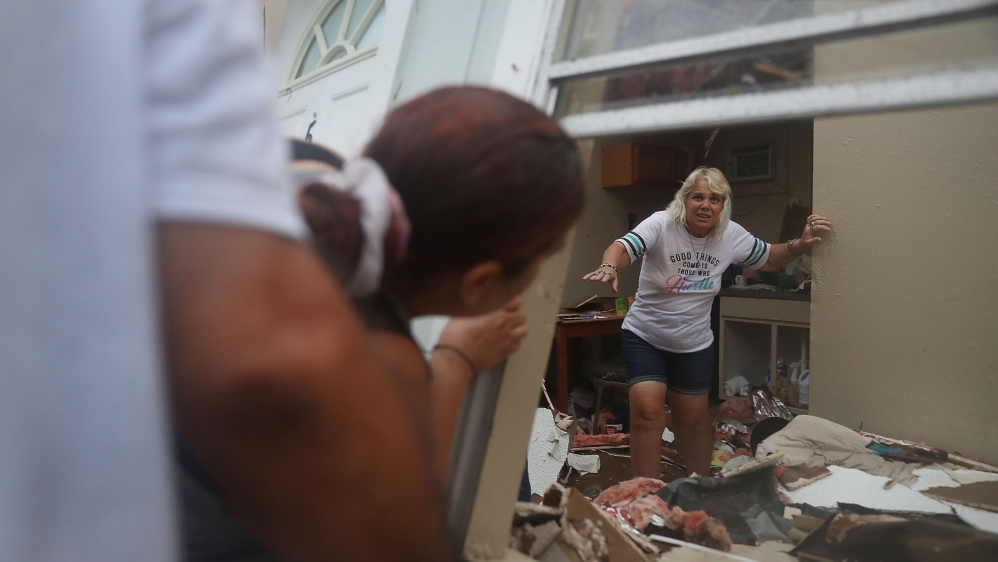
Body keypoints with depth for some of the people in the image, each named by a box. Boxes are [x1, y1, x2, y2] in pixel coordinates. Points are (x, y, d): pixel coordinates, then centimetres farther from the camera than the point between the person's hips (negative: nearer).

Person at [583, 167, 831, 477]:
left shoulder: (732, 235, -6)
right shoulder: (662, 224, -19)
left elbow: (769, 259, 10)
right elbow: (623, 247, -36)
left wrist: (800, 244, -10)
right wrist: (609, 267, -58)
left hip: (694, 344, 4)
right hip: (644, 337, -3)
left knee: (692, 420, 15)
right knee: (647, 413, -16)